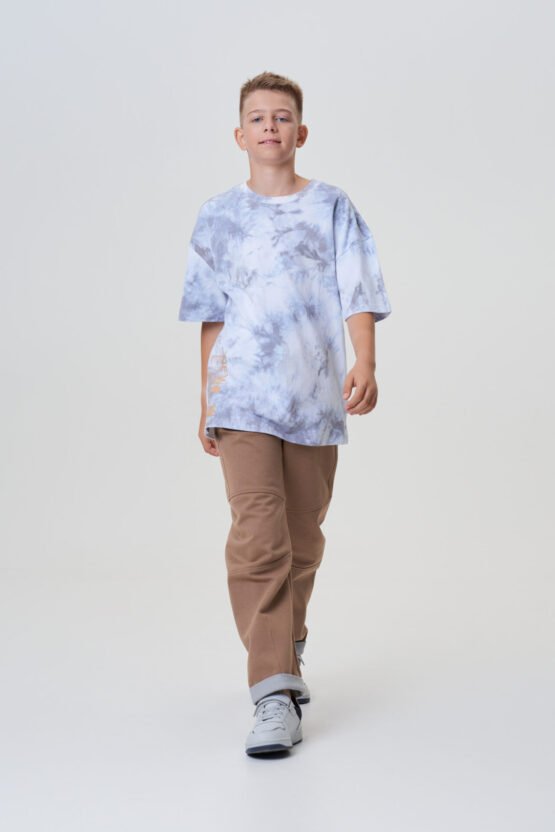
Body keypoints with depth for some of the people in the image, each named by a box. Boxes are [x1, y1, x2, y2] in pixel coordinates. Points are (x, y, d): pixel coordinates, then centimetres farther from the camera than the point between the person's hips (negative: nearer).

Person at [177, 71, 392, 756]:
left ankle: (287, 651, 33)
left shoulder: (332, 208, 7)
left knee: (302, 541, 10)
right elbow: (211, 316, 12)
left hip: (315, 398, 1)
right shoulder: (218, 216, 9)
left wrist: (364, 365, -18)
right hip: (243, 400, -1)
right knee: (256, 538, -14)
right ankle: (275, 693, -14)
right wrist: (206, 402, 10)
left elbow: (357, 296, -1)